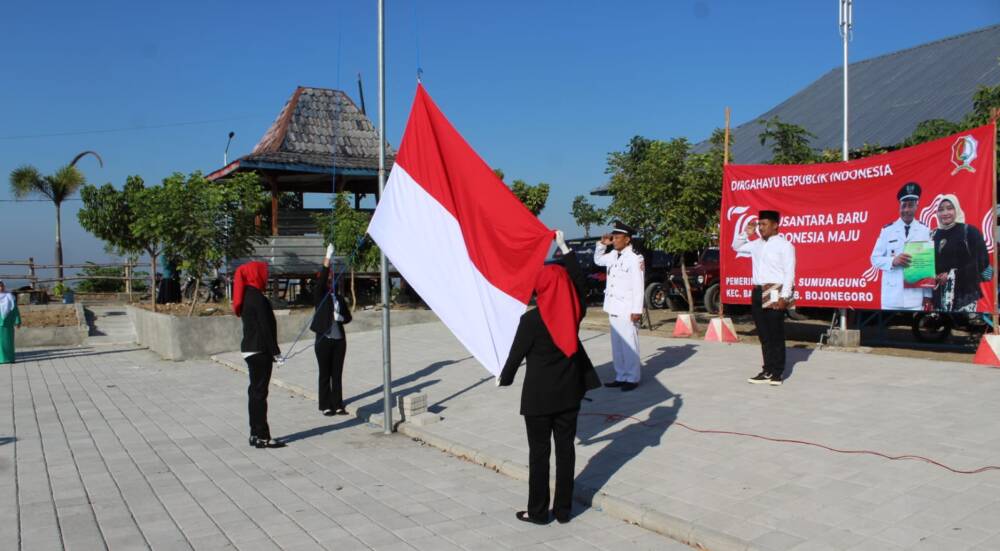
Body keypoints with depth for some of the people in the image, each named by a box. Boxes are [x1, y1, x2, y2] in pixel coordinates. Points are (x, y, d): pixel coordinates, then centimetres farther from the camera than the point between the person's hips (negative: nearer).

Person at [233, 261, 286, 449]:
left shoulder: (247, 296, 13)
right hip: (259, 350, -10)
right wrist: (275, 351, -15)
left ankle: (255, 434, 21)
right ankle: (262, 436, 0)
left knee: (255, 391, 14)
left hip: (250, 349, 10)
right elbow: (265, 327, -19)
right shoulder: (258, 298, -17)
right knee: (259, 392, -5)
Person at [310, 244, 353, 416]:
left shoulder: (338, 297, 12)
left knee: (337, 374, 8)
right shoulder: (319, 295, -2)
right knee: (325, 374, 3)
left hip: (339, 339, 4)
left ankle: (337, 405, 15)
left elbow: (348, 316, 17)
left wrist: (341, 318, -7)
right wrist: (327, 258, -27)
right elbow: (321, 280, -20)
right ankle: (325, 406, 11)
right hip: (324, 339, -4)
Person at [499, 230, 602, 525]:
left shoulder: (531, 319, -17)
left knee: (539, 452, 7)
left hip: (539, 395, -4)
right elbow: (579, 282, 11)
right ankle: (563, 509, 20)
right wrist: (563, 246, 17)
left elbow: (517, 353, -6)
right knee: (565, 448, 11)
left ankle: (538, 512, 16)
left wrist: (504, 377, 13)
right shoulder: (574, 312, -6)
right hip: (568, 392, 4)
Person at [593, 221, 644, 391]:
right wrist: (602, 244, 14)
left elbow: (638, 287, -14)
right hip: (613, 308, 8)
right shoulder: (613, 255, 11)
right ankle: (621, 376, 20)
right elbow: (598, 260, 31)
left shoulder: (635, 258, -12)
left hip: (626, 310, -8)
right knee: (617, 345, 12)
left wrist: (637, 310, -16)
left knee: (629, 345, -3)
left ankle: (632, 379, 6)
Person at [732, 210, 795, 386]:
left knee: (776, 335, -2)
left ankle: (778, 372, 6)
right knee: (763, 335, 9)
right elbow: (736, 247, 30)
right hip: (757, 293, 7)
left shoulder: (785, 245, -5)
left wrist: (784, 296, -17)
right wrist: (746, 234, 12)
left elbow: (789, 272, -10)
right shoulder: (757, 244, 15)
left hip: (774, 293, -7)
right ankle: (768, 371, 16)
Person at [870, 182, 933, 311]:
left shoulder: (925, 231, 4)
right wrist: (893, 261, -16)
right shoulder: (887, 230, 4)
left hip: (916, 297, 0)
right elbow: (875, 258, 4)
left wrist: (928, 294, 0)